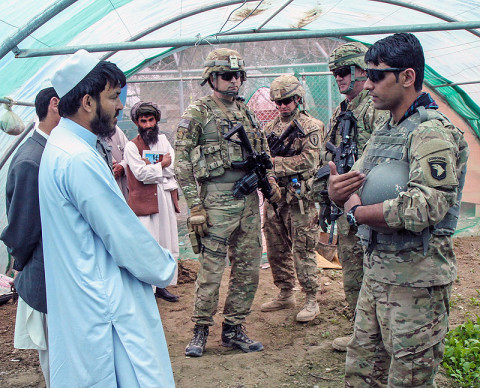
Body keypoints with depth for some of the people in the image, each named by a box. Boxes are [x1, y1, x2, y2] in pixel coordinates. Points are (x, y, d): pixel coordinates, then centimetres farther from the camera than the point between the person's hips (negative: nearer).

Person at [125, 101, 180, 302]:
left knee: (168, 245, 10)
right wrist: (161, 165, -5)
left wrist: (152, 167, -10)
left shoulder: (163, 140, 13)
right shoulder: (132, 146, -3)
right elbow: (141, 174, -14)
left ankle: (161, 285, 23)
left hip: (166, 199, 6)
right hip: (144, 201, -5)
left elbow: (173, 167, 1)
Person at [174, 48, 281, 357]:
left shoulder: (247, 113, 15)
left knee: (249, 268, 9)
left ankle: (234, 329, 23)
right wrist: (195, 206, -13)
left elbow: (263, 150, 25)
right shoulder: (198, 113, -4)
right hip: (217, 200, -6)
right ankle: (200, 330, 16)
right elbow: (183, 162, -8)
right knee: (211, 269, -1)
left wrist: (270, 178, 6)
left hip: (249, 200, 6)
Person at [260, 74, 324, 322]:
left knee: (303, 251, -3)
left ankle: (311, 301, 8)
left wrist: (275, 163, -19)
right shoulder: (270, 128, 15)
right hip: (274, 197, 7)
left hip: (299, 198, -6)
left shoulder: (311, 127, -4)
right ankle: (285, 295, 27)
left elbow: (309, 160, -16)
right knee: (276, 250, 13)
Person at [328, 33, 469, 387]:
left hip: (415, 280, -8)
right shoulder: (384, 131, 13)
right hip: (377, 271, 8)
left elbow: (424, 208, -28)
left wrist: (358, 211, -15)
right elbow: (354, 190, 14)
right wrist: (337, 190, -11)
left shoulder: (433, 132, -15)